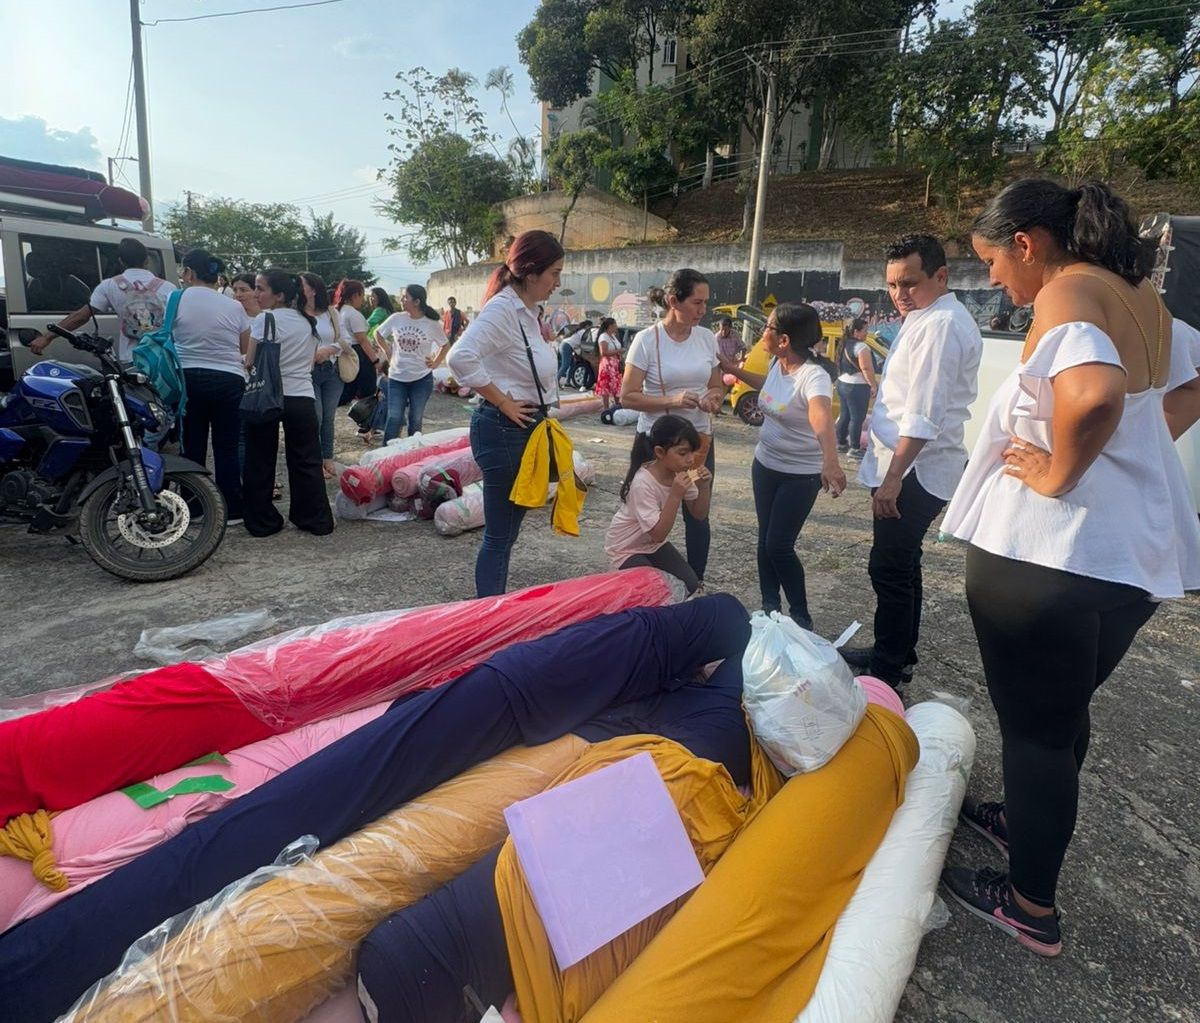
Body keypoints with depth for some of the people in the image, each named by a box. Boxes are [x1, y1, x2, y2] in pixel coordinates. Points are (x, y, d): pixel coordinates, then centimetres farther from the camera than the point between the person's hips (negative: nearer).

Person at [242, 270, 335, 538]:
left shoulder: (265, 318, -8)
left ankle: (262, 521, 14)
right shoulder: (308, 322, 11)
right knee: (306, 463, 9)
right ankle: (317, 520, 10)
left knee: (260, 463, 8)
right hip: (302, 398, 4)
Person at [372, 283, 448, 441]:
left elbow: (445, 345, 9)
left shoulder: (432, 324, -7)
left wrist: (435, 363, -1)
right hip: (396, 377, 1)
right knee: (394, 418, -2)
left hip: (421, 379, -1)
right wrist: (388, 353, 8)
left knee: (415, 420, 8)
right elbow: (378, 334, 14)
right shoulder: (396, 318, -3)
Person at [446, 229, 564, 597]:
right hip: (504, 430, -10)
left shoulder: (527, 311, 13)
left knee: (507, 531, 17)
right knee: (500, 535, -1)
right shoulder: (501, 308, -16)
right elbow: (462, 357, -31)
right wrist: (502, 402, -21)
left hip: (526, 429, 10)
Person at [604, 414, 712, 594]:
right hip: (626, 548, -6)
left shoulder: (680, 472, -13)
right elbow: (658, 534, -31)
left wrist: (704, 487, -23)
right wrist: (675, 495, -39)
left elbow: (699, 514, -5)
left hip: (654, 543, 6)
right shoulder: (643, 483, -32)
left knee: (690, 585, -4)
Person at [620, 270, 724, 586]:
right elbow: (628, 396, -12)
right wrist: (672, 400, -26)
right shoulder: (647, 340, -11)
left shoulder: (707, 338, 2)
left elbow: (717, 386, 14)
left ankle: (696, 585, 25)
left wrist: (712, 399, -10)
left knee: (698, 517, 9)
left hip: (699, 440, 4)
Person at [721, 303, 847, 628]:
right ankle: (769, 607, 27)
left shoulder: (814, 377, -28)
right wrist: (734, 369, 16)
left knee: (779, 546, -7)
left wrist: (830, 461, -66)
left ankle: (801, 616, 14)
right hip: (765, 464, 7)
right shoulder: (778, 362, -4)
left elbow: (822, 420, -49)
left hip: (801, 475, -7)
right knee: (765, 540, 11)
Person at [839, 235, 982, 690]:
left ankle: (888, 672, 9)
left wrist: (893, 476, -26)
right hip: (907, 466, 11)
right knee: (900, 565, 18)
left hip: (915, 469, -11)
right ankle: (898, 654, 32)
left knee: (890, 568, -4)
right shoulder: (927, 319, 15)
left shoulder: (941, 325, -18)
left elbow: (924, 414, -25)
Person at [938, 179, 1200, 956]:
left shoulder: (1066, 293, -15)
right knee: (1064, 710, 24)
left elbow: (1095, 394, -35)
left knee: (1033, 725, 6)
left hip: (1047, 551, -9)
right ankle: (1029, 819, 45)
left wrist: (1056, 474, -20)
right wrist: (1123, 457, 16)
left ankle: (1033, 907, 22)